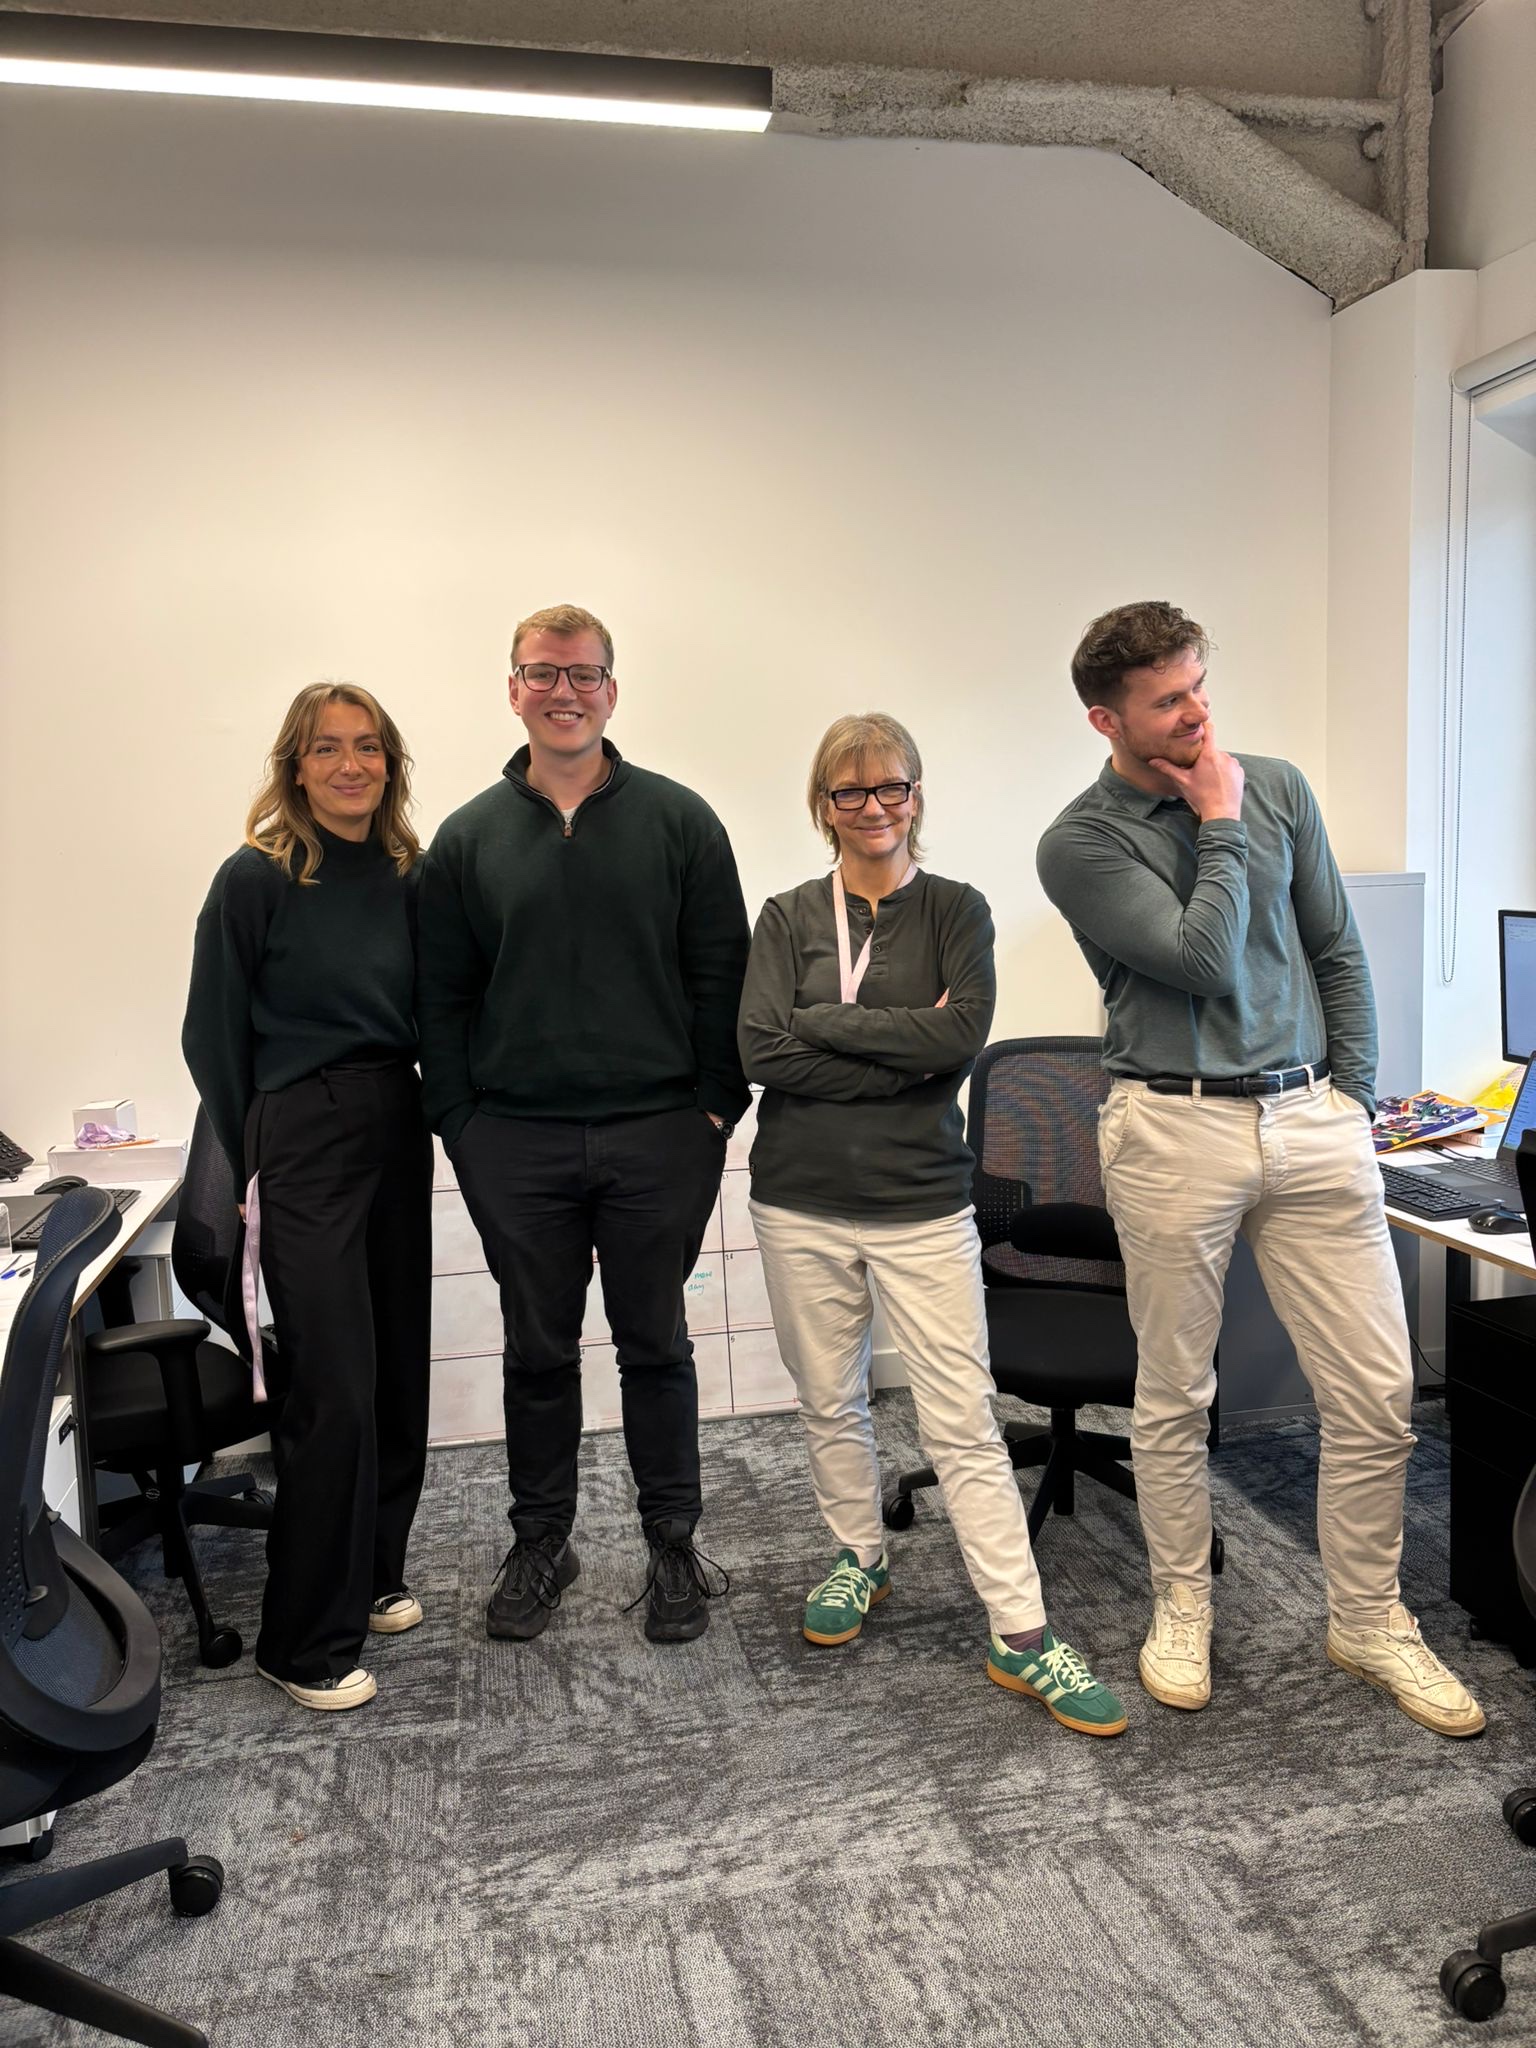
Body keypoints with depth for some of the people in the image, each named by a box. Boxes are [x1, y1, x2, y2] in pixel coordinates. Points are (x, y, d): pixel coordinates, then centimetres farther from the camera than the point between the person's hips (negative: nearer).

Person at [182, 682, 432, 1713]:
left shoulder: (409, 875, 6)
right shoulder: (257, 878, -7)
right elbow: (215, 1034, -4)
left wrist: (430, 1111, 5)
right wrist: (249, 1164, -5)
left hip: (398, 1135, 6)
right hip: (303, 1139, -5)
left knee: (398, 1371, 11)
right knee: (333, 1388, -5)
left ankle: (373, 1577, 32)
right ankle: (307, 1643, 10)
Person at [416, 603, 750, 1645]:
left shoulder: (678, 819, 2)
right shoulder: (469, 837, 6)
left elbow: (722, 974, 1)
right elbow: (442, 999, 8)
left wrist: (718, 1105, -5)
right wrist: (460, 1124, 0)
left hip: (658, 1136, -1)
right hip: (517, 1147, 2)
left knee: (656, 1346, 10)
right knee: (538, 1352, 13)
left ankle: (675, 1543, 25)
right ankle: (540, 1544, 29)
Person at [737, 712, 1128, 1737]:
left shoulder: (956, 910, 2)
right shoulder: (789, 917, 4)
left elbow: (965, 1032, -16)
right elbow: (763, 1050, -11)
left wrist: (825, 1021, -13)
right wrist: (906, 1048, -13)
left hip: (924, 1202, -2)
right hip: (803, 1201, 2)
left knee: (964, 1421, -2)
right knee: (831, 1404, 16)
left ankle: (1022, 1636, 7)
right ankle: (861, 1559, 39)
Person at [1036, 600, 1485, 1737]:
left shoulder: (1278, 787, 9)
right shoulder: (1081, 843, -5)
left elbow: (1339, 952, 14)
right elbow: (1209, 963, -16)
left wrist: (1354, 1097, 8)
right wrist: (1221, 825, -7)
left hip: (1310, 1119, 4)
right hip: (1177, 1131, -4)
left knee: (1378, 1392, 6)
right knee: (1175, 1396, 9)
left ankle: (1371, 1621, 26)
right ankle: (1182, 1607, 30)